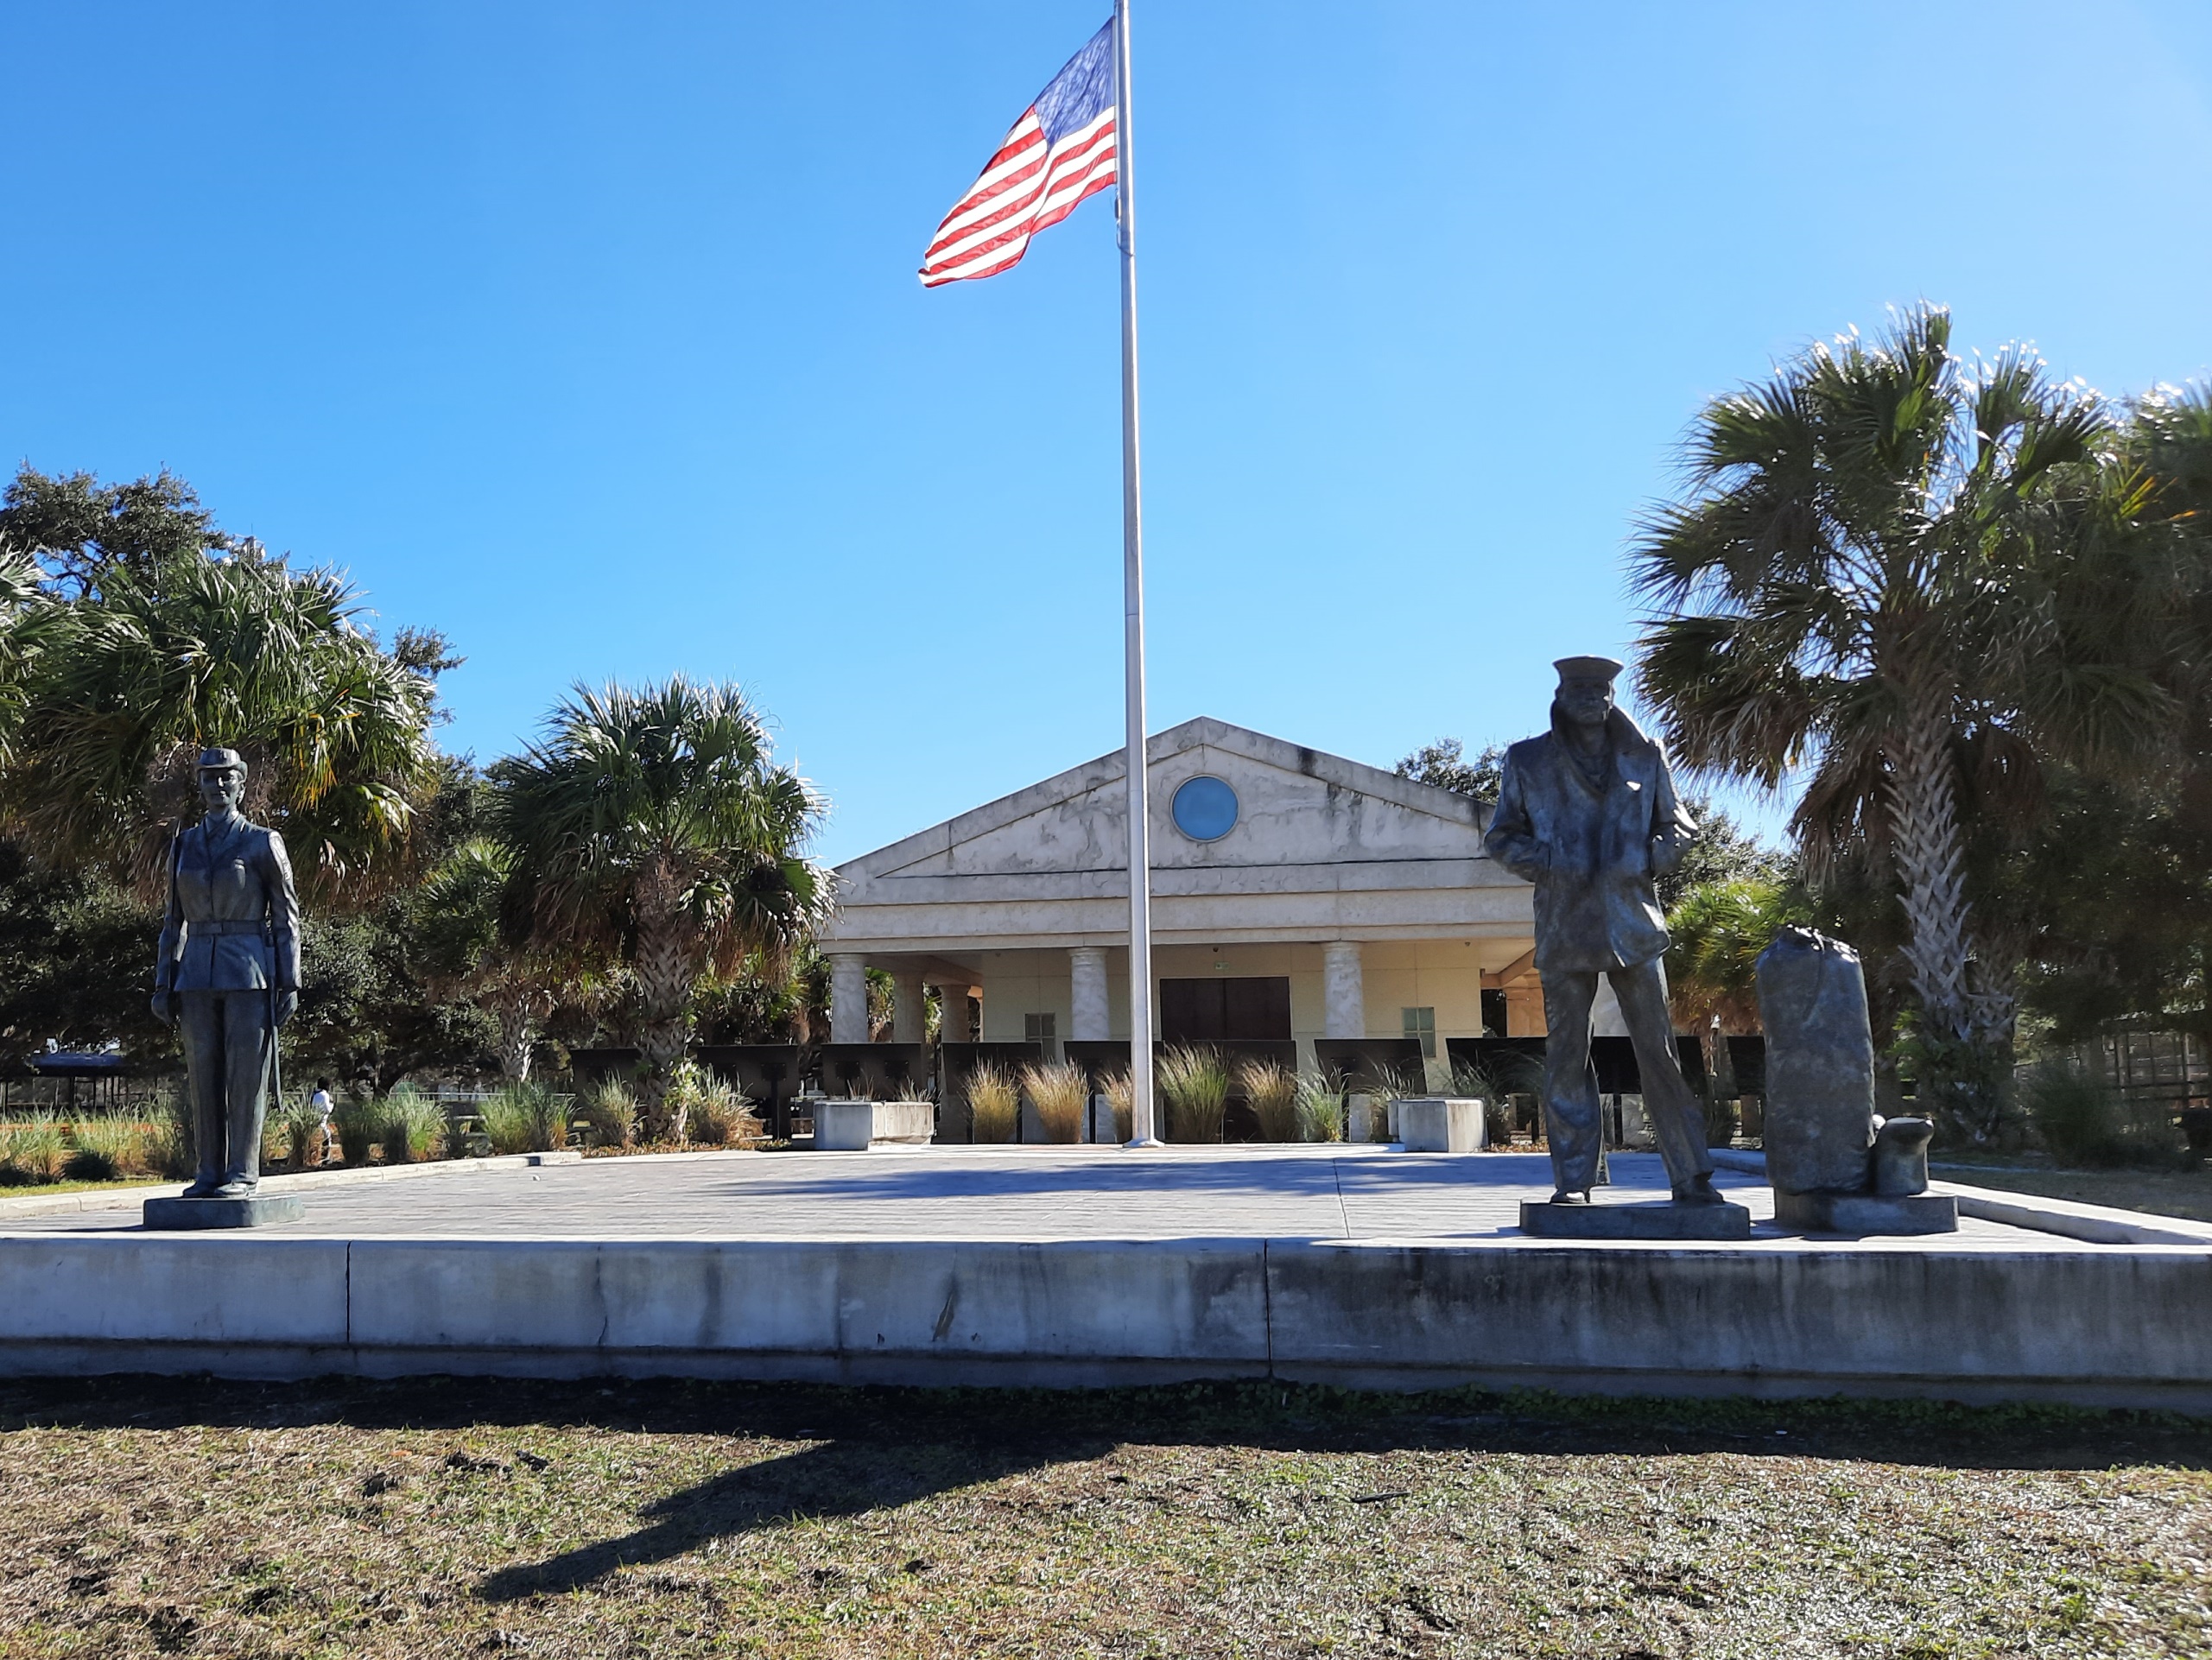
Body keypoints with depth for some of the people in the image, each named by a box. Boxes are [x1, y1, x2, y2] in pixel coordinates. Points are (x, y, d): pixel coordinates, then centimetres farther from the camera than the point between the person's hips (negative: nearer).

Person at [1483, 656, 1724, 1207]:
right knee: (1566, 1055, 1)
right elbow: (1501, 836, 11)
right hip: (1564, 928, 0)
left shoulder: (1644, 756, 11)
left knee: (1660, 1050, 1)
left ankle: (1691, 1176, 9)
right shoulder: (1528, 761, 8)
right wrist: (1543, 865, -7)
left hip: (1632, 920, 1)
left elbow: (1677, 826, 17)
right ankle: (1572, 1182, 9)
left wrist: (1648, 861, -3)